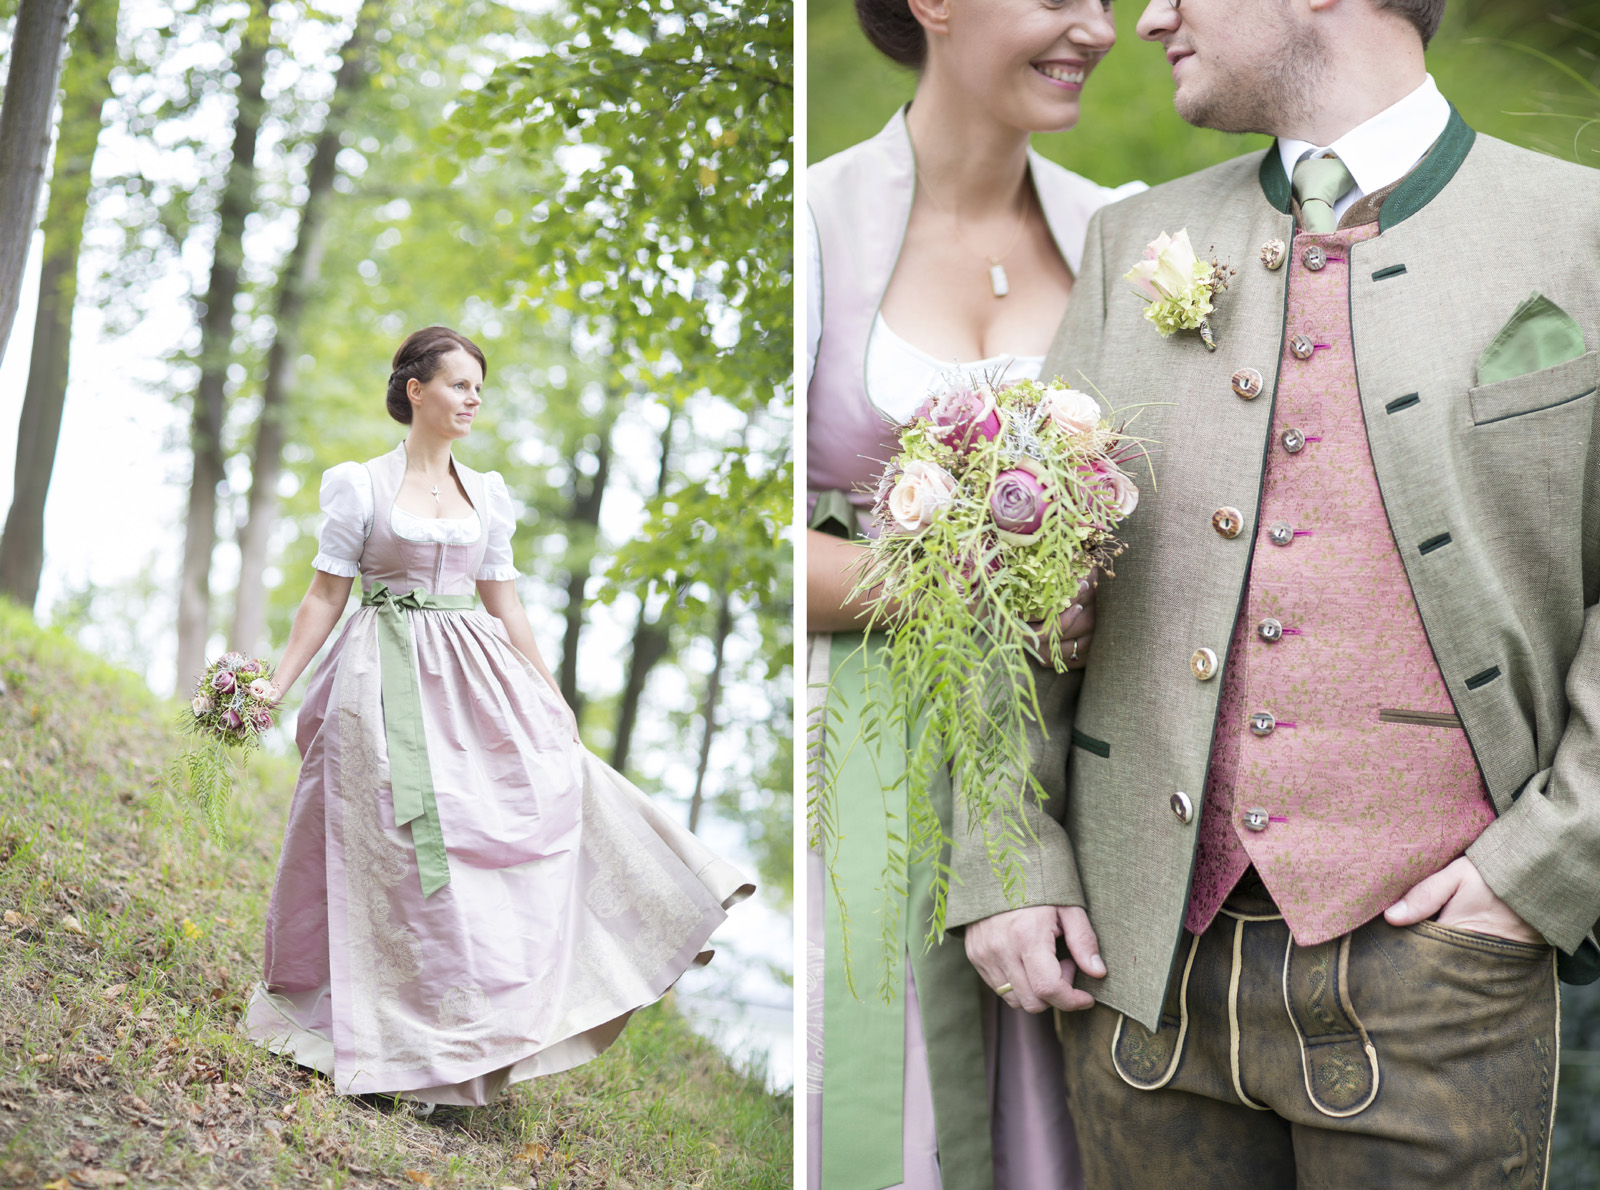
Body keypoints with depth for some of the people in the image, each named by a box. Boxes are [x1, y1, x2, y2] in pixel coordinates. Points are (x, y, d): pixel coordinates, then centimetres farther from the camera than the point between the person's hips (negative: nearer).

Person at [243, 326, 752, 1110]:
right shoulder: (363, 486, -1)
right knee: (400, 858, -3)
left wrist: (551, 698, 14)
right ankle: (406, 1045, 9)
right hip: (387, 684, -4)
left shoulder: (486, 495, 11)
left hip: (475, 680, 5)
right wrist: (274, 685, -7)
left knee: (542, 801, -6)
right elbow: (324, 599, 0)